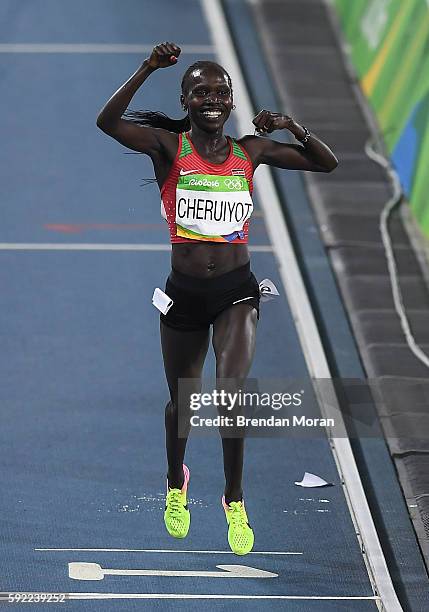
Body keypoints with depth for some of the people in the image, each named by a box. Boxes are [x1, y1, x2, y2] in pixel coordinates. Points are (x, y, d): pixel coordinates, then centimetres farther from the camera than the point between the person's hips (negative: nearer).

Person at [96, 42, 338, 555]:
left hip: (236, 290, 0)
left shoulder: (250, 151, 2)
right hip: (184, 294, 0)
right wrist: (147, 70, -31)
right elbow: (108, 122, -22)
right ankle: (176, 484, 44)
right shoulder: (169, 147, -6)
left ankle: (234, 500, -1)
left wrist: (292, 126, -9)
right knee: (182, 401, 15)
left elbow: (326, 163, 7)